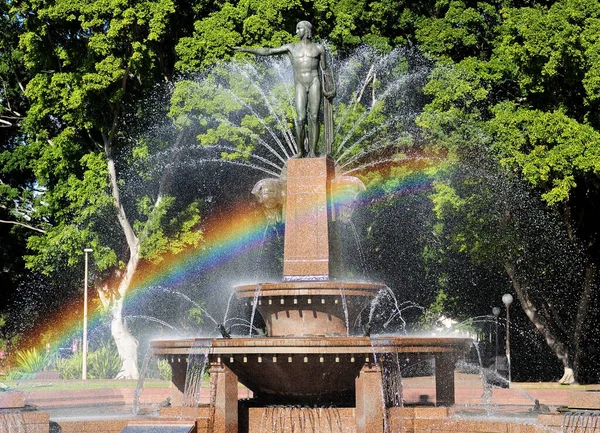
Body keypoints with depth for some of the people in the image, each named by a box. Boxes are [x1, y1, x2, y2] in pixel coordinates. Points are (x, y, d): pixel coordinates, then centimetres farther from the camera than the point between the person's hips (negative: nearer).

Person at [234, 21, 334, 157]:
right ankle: (300, 151, 0)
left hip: (314, 82, 0)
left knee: (314, 118, -8)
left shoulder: (319, 48, 14)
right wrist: (246, 50, 4)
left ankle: (312, 151, -6)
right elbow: (268, 51, 11)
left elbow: (324, 70, 17)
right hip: (300, 85, 0)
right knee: (301, 119, -12)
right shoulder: (291, 48, 15)